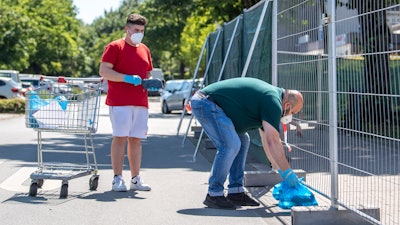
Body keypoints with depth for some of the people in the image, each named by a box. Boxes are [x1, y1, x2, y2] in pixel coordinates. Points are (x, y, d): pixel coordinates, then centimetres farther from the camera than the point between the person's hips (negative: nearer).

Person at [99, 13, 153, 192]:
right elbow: (103, 71, -9)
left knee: (136, 139, 7)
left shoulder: (144, 50, 19)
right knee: (120, 138, -6)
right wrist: (128, 78, -18)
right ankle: (117, 179, -1)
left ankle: (136, 179, 11)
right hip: (120, 102, -6)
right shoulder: (115, 47, -1)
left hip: (141, 102, 6)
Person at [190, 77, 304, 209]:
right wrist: (288, 173, -9)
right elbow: (273, 142, -16)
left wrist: (281, 171, 26)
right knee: (230, 144, -18)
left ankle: (236, 192, 13)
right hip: (205, 104, -11)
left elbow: (267, 142, 25)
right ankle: (214, 194, -8)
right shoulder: (273, 101, -12)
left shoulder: (267, 97, 19)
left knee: (242, 140, 14)